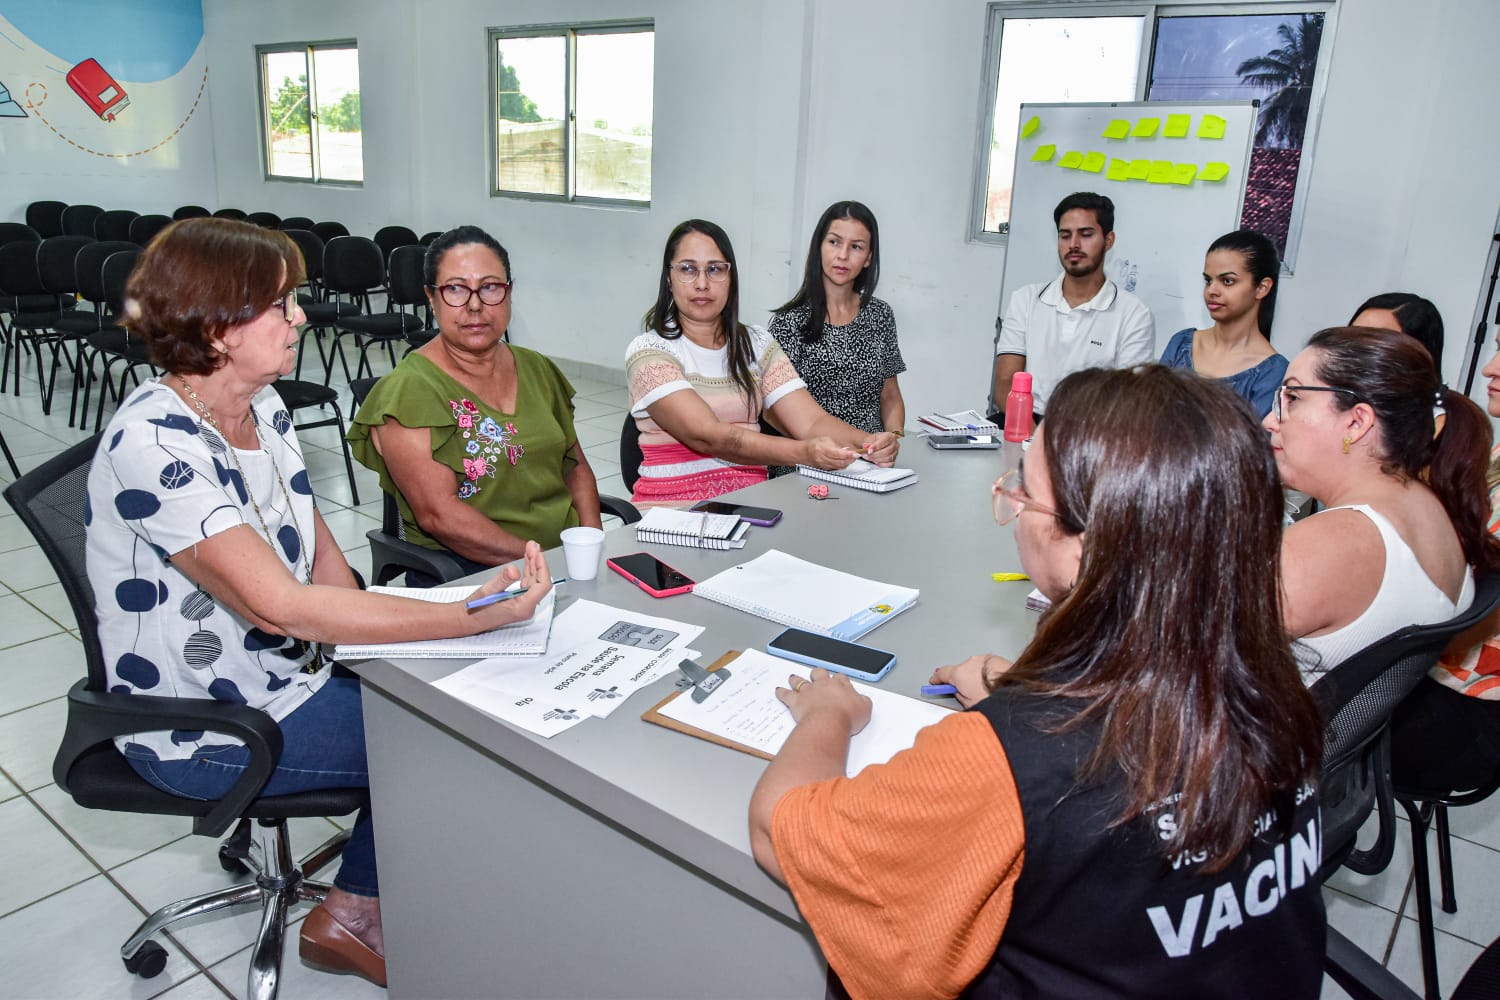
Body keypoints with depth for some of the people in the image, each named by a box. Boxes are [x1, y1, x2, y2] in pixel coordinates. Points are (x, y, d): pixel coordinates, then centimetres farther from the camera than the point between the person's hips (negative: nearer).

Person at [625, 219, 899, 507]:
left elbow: (812, 422, -1)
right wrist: (804, 453, -32)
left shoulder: (758, 344, 10)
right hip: (671, 507, -3)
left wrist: (868, 442, -22)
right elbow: (708, 437, -19)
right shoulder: (648, 351, -5)